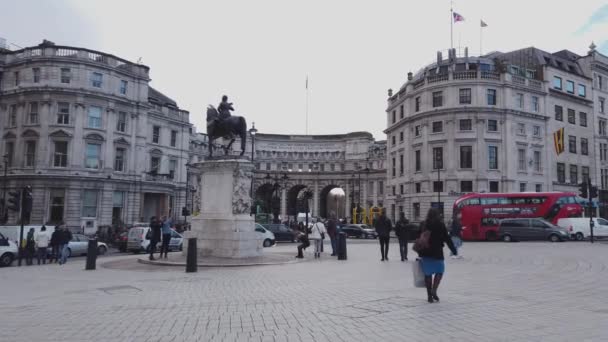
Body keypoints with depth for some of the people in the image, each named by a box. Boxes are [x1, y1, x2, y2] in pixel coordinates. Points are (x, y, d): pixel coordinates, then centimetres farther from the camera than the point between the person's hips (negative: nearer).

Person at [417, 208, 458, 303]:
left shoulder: (424, 225, 5)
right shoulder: (441, 225, -4)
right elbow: (447, 239, -4)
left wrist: (419, 252, 10)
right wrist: (454, 250, 3)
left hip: (425, 253, 3)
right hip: (437, 252, -3)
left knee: (428, 273, 8)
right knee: (439, 271, 12)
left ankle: (429, 295, 11)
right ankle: (434, 290, -6)